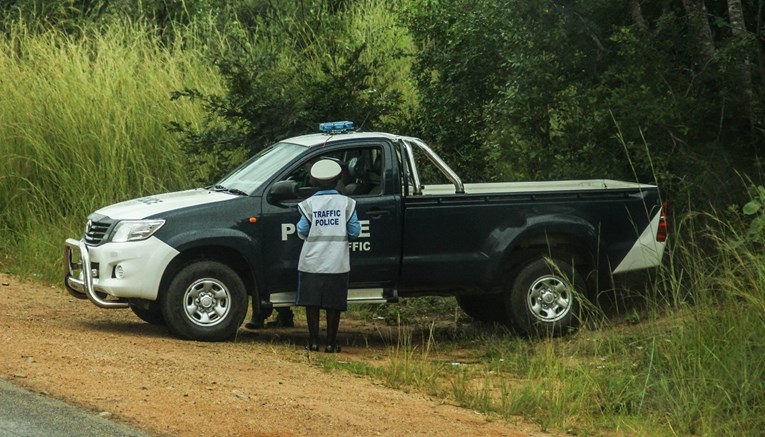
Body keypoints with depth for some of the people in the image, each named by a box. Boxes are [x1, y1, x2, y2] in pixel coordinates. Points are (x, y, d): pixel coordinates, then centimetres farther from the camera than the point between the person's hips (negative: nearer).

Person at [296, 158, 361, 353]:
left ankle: (313, 342, 6)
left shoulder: (309, 204, -3)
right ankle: (331, 343, 5)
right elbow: (354, 231, -2)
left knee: (312, 303, 6)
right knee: (333, 304, 5)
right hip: (337, 263, 0)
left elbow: (302, 232, -4)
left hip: (312, 262, 0)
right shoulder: (346, 203, -2)